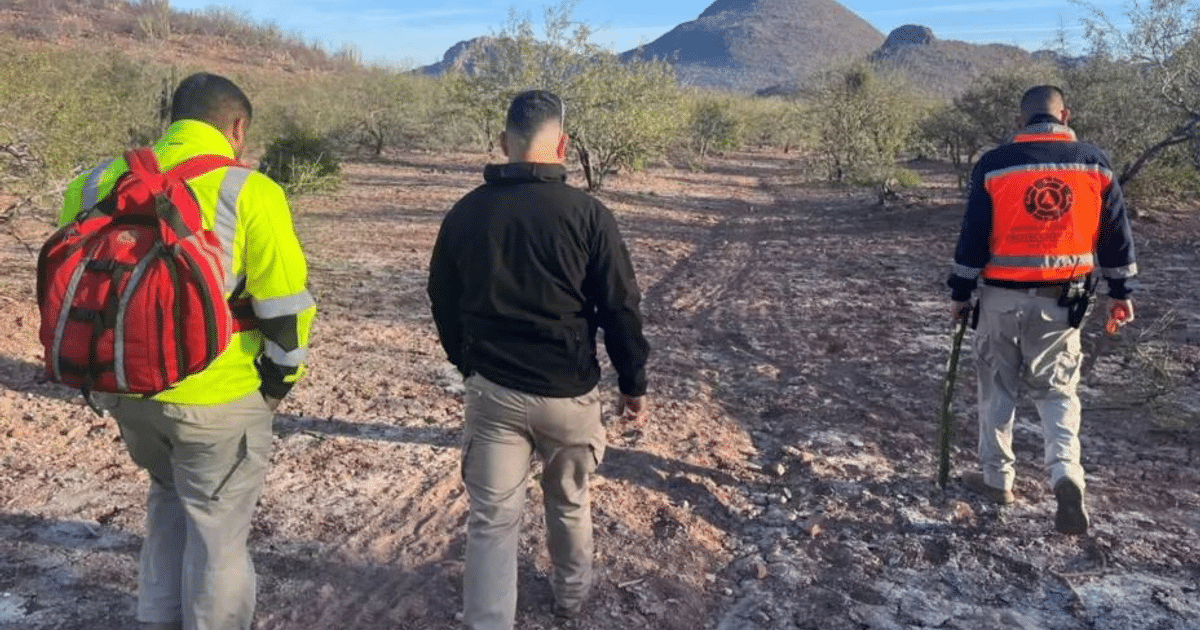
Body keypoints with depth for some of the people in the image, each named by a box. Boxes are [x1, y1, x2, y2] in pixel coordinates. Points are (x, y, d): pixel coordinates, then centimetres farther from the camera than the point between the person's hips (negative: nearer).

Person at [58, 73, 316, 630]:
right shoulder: (248, 191, -13)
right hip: (216, 397, -6)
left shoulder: (100, 183, 4)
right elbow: (284, 302, -14)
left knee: (169, 498, 30)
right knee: (217, 527, 13)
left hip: (125, 389, 6)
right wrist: (280, 377, 1)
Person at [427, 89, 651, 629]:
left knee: (491, 520, 8)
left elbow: (444, 304, 9)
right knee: (569, 502, 23)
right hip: (569, 392, 0)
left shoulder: (465, 213, -2)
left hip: (492, 390, 1)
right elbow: (621, 309, -7)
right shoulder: (587, 213, -11)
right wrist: (633, 383, 5)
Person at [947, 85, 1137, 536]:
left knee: (997, 387, 13)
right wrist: (1121, 291, 16)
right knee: (1057, 389, 13)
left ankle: (996, 478, 21)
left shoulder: (995, 165, -7)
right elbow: (1116, 234, 6)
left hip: (1004, 297, -2)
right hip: (1062, 300, 2)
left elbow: (973, 236, -5)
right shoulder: (1095, 164, 1)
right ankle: (1065, 472, -8)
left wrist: (960, 292, 4)